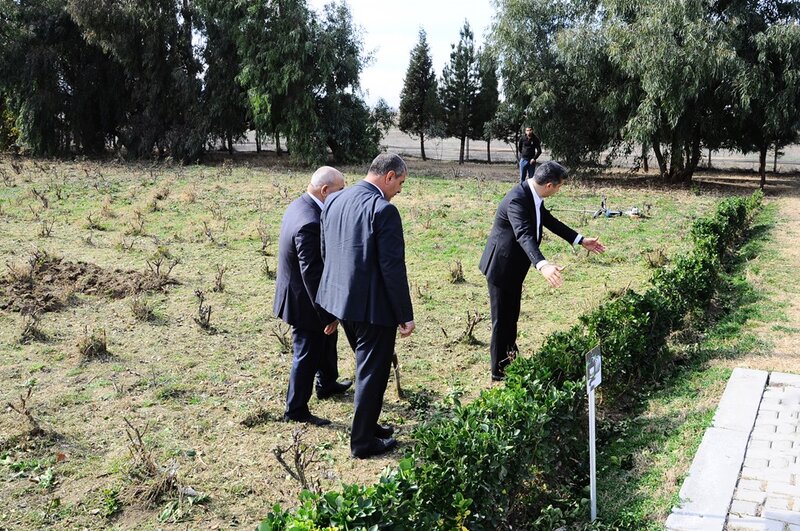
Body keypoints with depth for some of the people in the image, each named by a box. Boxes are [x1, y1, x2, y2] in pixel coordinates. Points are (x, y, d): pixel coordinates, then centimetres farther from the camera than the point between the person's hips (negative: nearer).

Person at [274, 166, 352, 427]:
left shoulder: (300, 205, 1)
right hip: (304, 300, -10)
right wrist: (328, 314, -24)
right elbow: (312, 274, -30)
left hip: (299, 293, 10)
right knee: (307, 354, 6)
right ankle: (296, 409, 22)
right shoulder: (310, 223, -32)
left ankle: (327, 384, 49)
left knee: (326, 339, 28)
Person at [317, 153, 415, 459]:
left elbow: (325, 253, 14)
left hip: (340, 298, 8)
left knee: (366, 365, 24)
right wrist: (405, 315, -12)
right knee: (372, 372, 7)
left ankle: (367, 425, 37)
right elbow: (393, 268, -20)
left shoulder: (334, 201, 6)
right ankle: (363, 442, 19)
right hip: (372, 306, -8)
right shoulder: (383, 210, -19)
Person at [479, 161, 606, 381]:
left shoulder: (533, 195, -1)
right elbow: (524, 235, -44)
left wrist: (581, 240, 14)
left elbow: (549, 220, 13)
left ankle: (511, 361, 37)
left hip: (514, 266, 10)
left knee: (511, 317, 21)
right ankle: (500, 370, 16)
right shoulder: (517, 200, -30)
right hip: (502, 266, -10)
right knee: (502, 320, 3)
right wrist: (542, 265, -59)